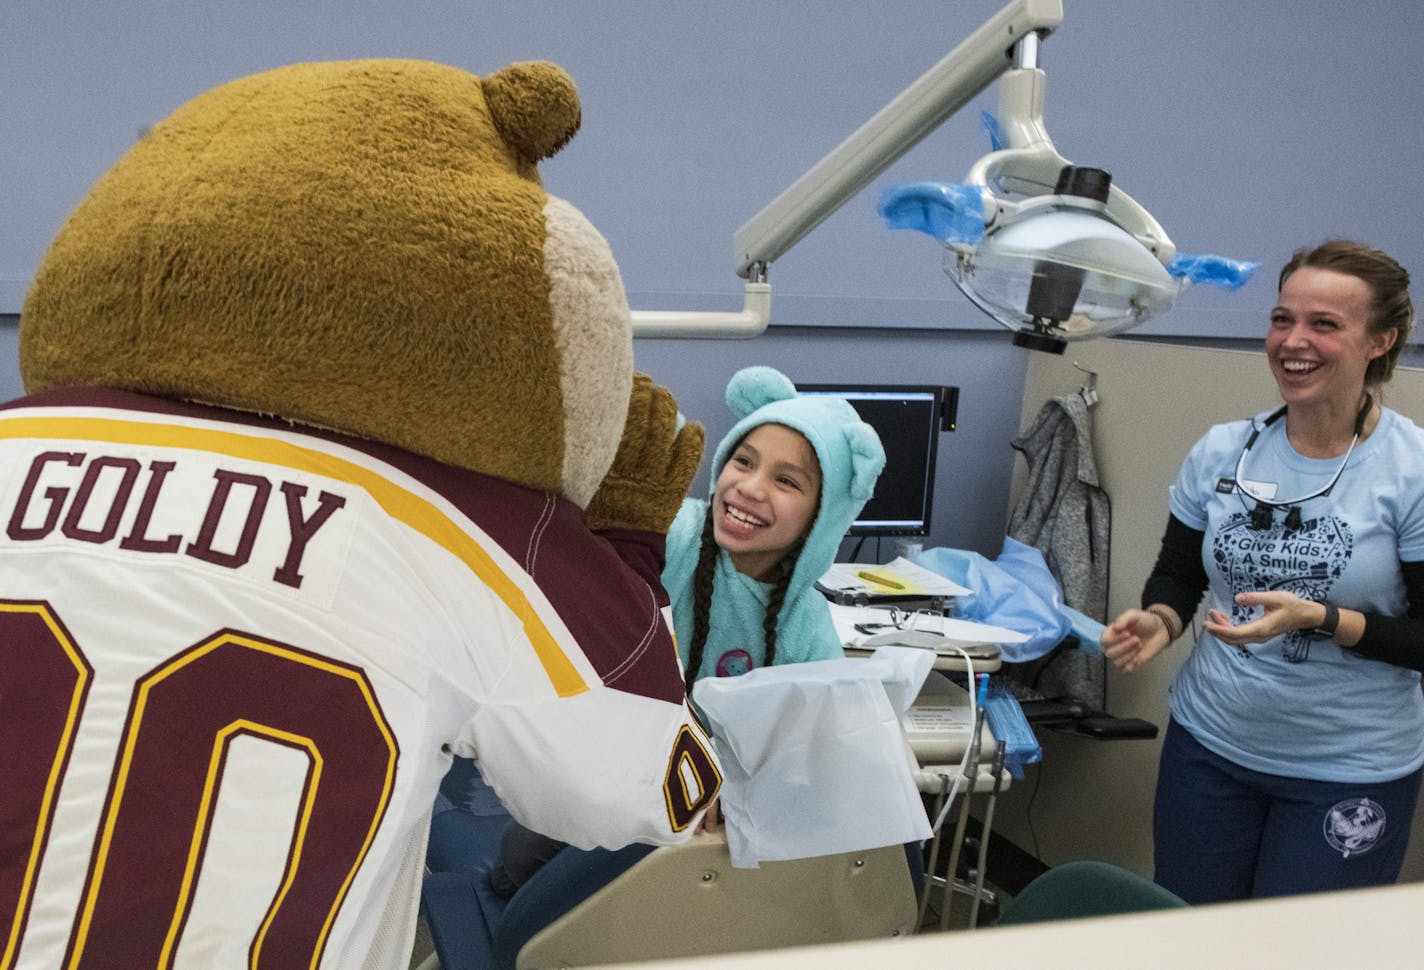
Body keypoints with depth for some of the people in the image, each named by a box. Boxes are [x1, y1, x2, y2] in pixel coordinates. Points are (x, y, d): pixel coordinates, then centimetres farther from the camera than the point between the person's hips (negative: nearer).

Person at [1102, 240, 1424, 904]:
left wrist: (1317, 619, -25)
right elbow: (1178, 574, 10)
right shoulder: (1223, 451, -1)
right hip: (1209, 745, 4)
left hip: (1351, 771, -3)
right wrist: (1158, 621, -12)